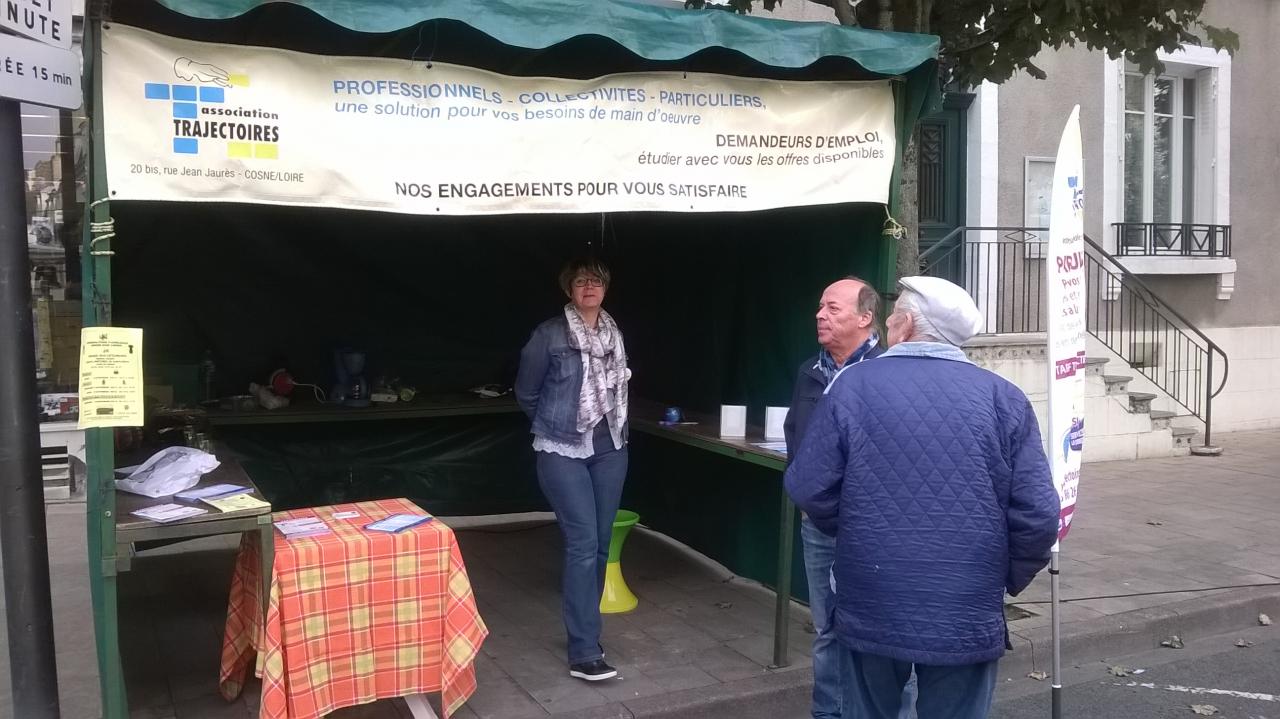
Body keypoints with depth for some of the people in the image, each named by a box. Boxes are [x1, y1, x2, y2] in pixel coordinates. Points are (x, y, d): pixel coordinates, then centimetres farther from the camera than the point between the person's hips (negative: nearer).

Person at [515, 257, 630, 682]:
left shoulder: (614, 334, 7)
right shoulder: (550, 335, -9)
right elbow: (526, 393, 2)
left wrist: (612, 427, 15)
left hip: (610, 449, 5)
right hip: (563, 452, -5)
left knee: (600, 544, 10)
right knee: (583, 544, -11)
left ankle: (584, 629, 26)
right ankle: (584, 654, -6)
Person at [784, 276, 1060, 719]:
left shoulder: (852, 385, -5)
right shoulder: (1003, 397, -4)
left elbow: (809, 489, -6)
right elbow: (1037, 515, -8)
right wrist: (1011, 578, 11)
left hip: (871, 611, 0)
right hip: (966, 617, 0)